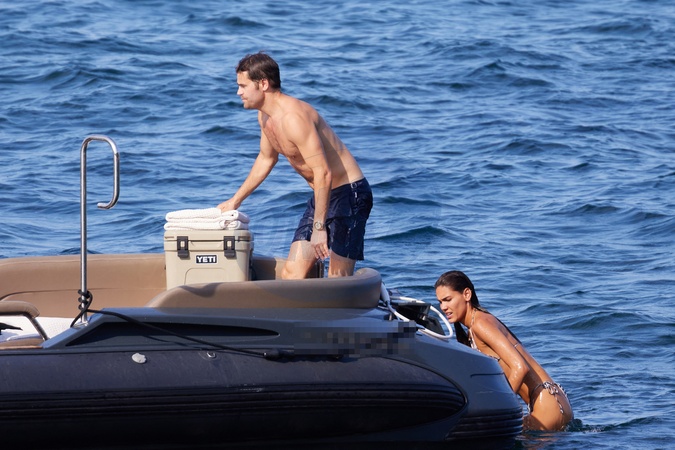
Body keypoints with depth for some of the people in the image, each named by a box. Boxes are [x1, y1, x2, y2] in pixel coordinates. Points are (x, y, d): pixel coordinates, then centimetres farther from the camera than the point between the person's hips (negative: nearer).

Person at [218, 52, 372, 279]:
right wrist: (235, 200, 32)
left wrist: (319, 227, -30)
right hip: (322, 195, 10)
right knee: (291, 275, 3)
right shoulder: (265, 117, 6)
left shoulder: (293, 117, -25)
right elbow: (266, 158, 26)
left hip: (349, 193, -10)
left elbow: (323, 173, -30)